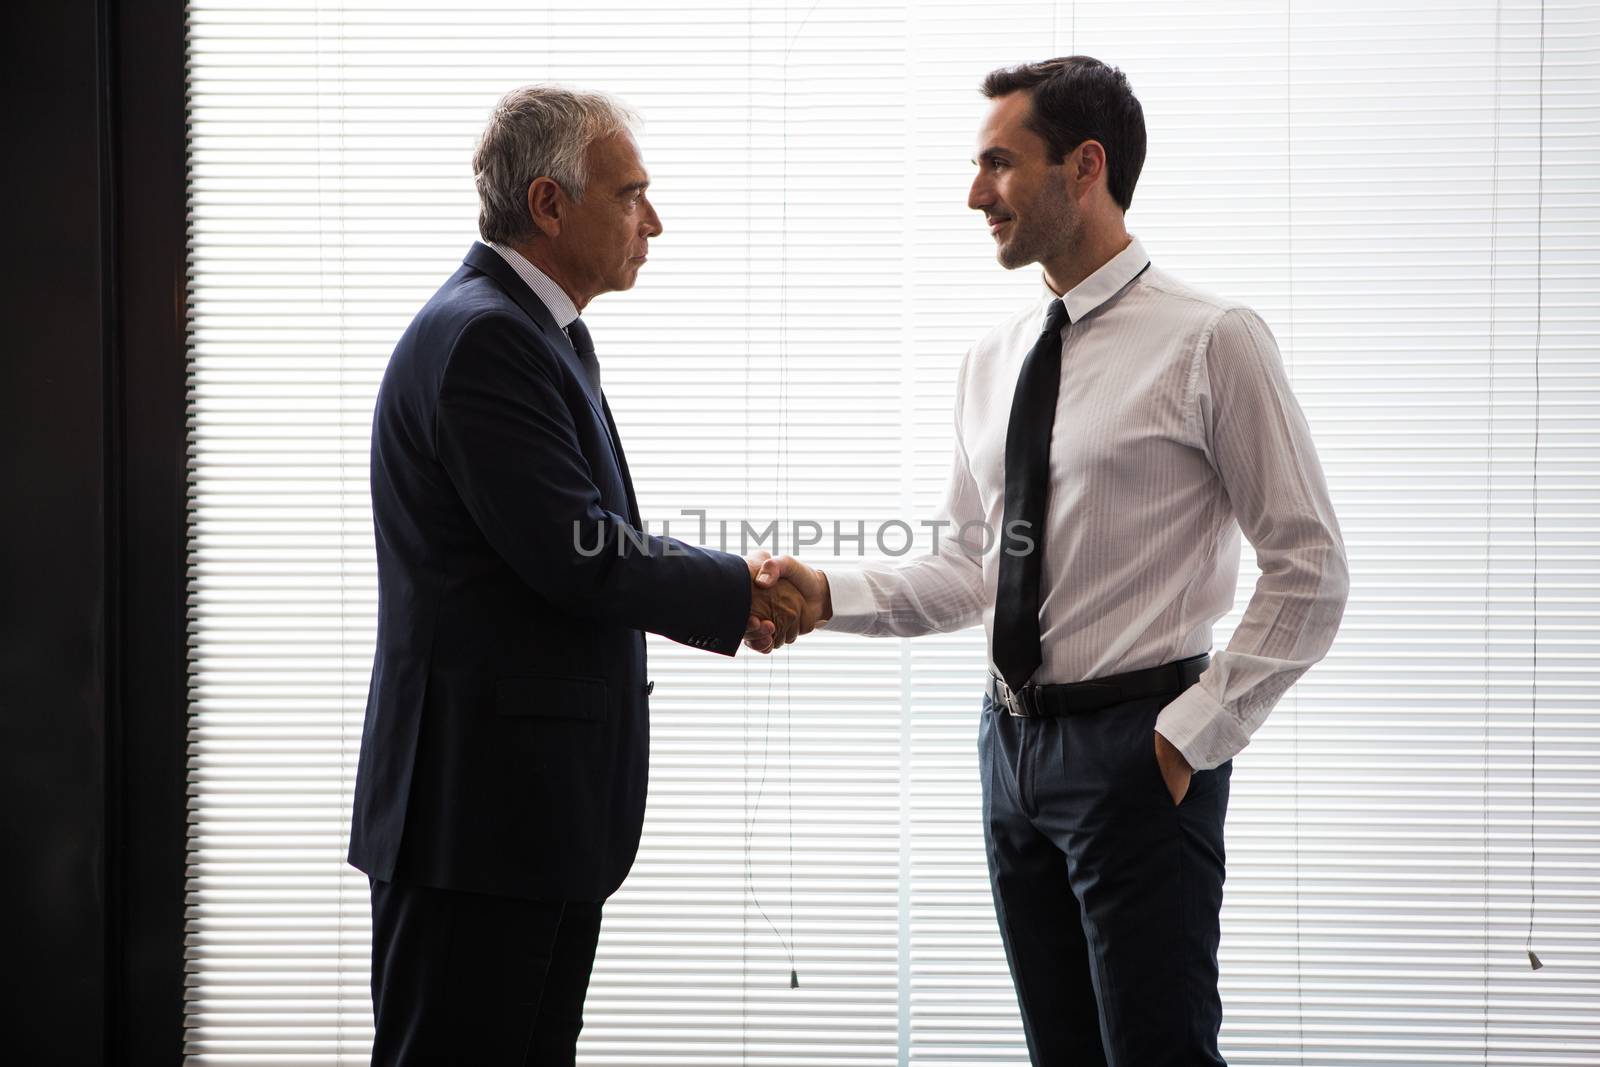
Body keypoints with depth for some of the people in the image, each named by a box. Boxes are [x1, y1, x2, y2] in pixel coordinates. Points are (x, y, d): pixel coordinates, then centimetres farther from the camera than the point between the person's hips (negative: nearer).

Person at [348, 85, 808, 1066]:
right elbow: (576, 556, -21)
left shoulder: (529, 329, 18)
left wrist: (730, 593, 3)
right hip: (481, 795, -10)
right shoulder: (483, 336, -15)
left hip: (542, 796, 10)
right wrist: (734, 592, -7)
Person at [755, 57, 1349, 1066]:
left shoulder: (1214, 340, -10)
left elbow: (1311, 569, -10)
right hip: (1016, 743, 7)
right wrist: (831, 594, -2)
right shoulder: (994, 359, 10)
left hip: (1136, 747, -7)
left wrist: (1197, 732, -13)